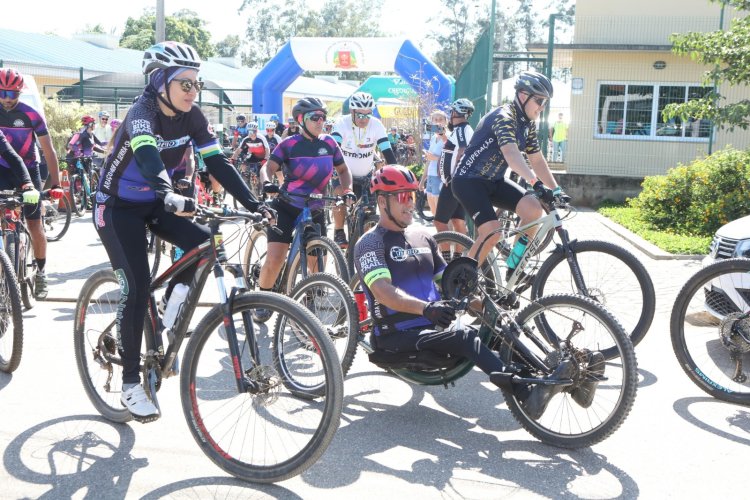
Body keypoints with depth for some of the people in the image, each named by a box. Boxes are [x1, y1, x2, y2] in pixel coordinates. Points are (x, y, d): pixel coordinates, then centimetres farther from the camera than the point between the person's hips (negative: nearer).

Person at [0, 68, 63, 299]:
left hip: (28, 172, -1)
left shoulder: (31, 115, -13)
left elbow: (49, 150, -10)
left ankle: (40, 272, 12)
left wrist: (56, 184, -14)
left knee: (35, 226, -1)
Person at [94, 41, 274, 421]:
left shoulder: (192, 117, -8)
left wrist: (253, 203, -25)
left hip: (154, 202, 6)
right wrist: (171, 197, -66)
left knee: (204, 244, -18)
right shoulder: (142, 115, -27)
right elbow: (148, 160, -47)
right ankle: (130, 385, -1)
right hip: (118, 206, -6)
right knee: (137, 289, -13)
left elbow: (218, 163, -13)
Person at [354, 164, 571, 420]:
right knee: (465, 336, -32)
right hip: (397, 338, -6)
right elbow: (383, 291, -24)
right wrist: (425, 308, -41)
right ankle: (527, 395, -41)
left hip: (433, 329, 7)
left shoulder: (423, 236, 15)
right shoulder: (370, 243, -7)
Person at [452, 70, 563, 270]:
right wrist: (537, 184, -50)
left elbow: (537, 160, 8)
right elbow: (511, 154, -39)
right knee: (492, 232, -24)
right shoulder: (503, 117, -22)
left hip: (494, 180, 8)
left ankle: (514, 267, 2)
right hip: (469, 180, -8)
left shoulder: (528, 124, 6)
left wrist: (557, 190, -2)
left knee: (534, 209, -12)